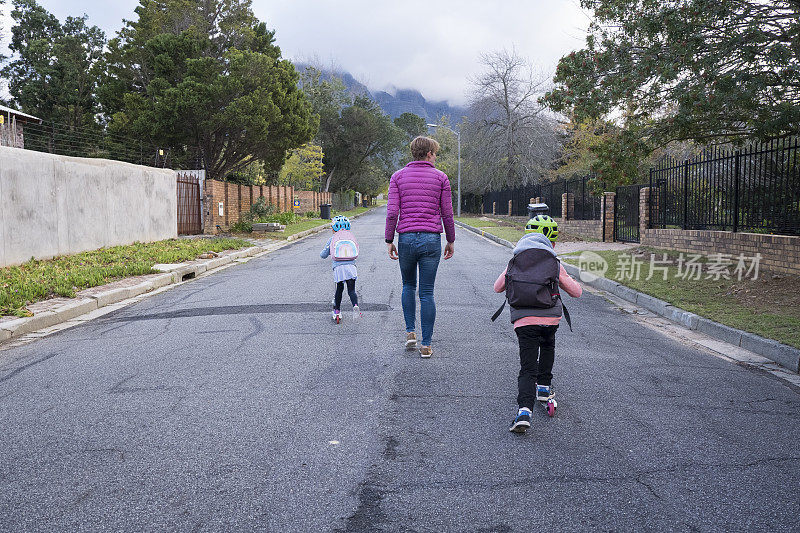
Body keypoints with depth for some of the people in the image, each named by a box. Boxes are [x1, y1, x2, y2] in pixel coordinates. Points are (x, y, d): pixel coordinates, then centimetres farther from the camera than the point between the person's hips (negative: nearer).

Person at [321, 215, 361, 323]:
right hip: (351, 266, 1)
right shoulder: (351, 237, 17)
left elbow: (323, 255, 17)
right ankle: (355, 306, -24)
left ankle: (337, 311, 23)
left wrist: (323, 251, 40)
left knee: (339, 289, 17)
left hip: (338, 268, -1)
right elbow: (356, 252, 28)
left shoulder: (332, 239, 12)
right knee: (351, 290, 3)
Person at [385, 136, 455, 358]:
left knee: (408, 285, 22)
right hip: (431, 240, -1)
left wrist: (389, 241, 3)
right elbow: (447, 214, 3)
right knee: (427, 293, 3)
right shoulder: (440, 177, 3)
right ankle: (426, 345, 6)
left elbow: (392, 212, -3)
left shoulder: (398, 176, 5)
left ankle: (410, 332, 14)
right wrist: (451, 241, 14)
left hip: (406, 239, 1)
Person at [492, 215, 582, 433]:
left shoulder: (514, 262, 12)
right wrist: (565, 278, 33)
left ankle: (524, 410, -19)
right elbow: (576, 292, 14)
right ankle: (544, 387, 40)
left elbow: (497, 287, 23)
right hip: (550, 318, 0)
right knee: (547, 347, 33)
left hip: (523, 320, 0)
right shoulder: (555, 264, 8)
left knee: (527, 368, -1)